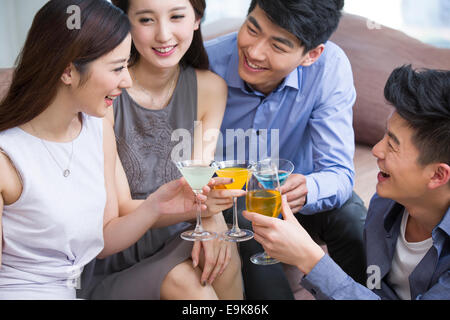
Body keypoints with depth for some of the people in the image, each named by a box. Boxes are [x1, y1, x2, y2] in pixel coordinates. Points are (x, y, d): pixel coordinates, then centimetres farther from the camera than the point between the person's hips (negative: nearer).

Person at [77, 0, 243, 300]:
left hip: (173, 242, 4)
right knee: (182, 281, -29)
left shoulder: (210, 87, -2)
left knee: (220, 252, -25)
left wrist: (213, 219, -27)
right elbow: (119, 209, -16)